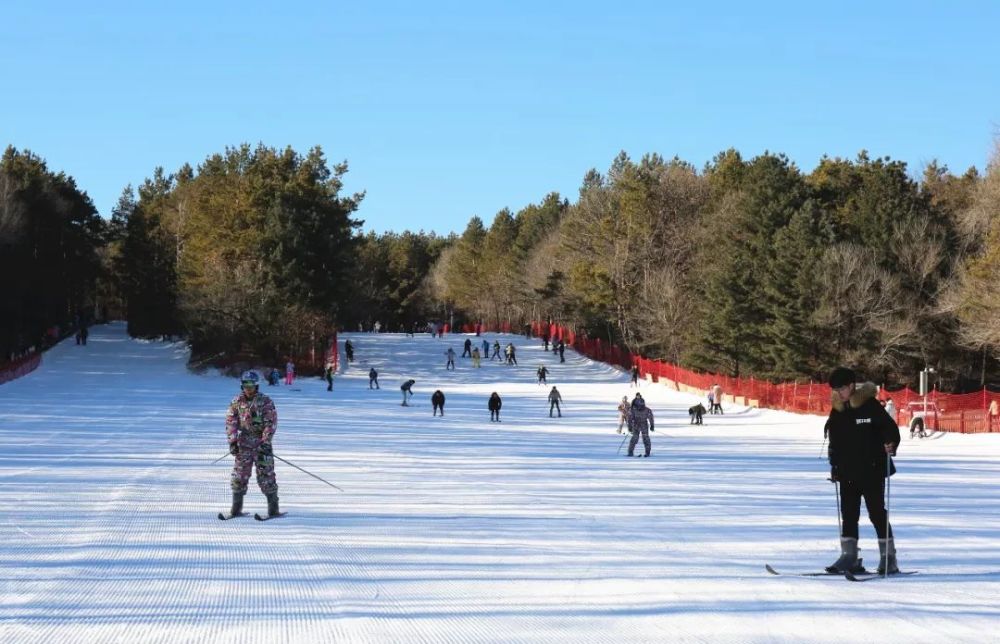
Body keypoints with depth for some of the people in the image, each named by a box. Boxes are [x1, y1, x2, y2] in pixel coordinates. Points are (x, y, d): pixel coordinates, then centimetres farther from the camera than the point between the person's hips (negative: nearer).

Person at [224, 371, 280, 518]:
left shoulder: (266, 402, -6)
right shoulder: (237, 402, 3)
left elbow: (271, 423, -9)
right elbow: (231, 422, 3)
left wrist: (265, 442, -17)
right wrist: (232, 441, -6)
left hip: (262, 441, -3)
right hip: (244, 442, 3)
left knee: (266, 474, -4)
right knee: (239, 474, 2)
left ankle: (273, 508, 2)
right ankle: (236, 507, 10)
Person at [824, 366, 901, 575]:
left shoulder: (870, 405, -8)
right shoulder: (837, 411, 9)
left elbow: (890, 427, -9)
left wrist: (891, 444, -27)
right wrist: (834, 467, 17)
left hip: (871, 471, -6)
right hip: (847, 473, 6)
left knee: (877, 513, -3)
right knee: (848, 515, 5)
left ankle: (888, 557, 3)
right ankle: (849, 557, 9)